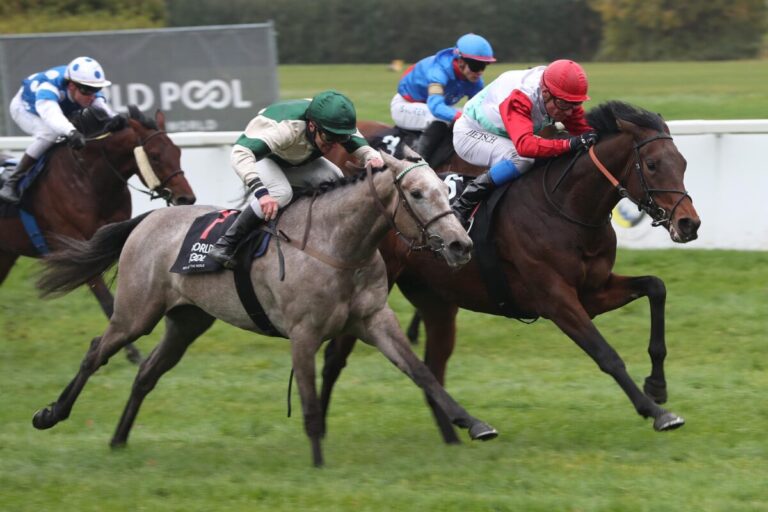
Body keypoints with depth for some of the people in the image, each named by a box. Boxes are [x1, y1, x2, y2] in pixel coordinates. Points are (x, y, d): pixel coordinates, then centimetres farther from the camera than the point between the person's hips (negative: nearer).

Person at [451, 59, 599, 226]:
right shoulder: (518, 98, -40)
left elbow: (583, 129, -11)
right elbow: (524, 145, -53)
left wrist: (591, 137, -36)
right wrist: (569, 144, -61)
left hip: (504, 137, 9)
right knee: (521, 159, -34)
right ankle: (463, 206, -27)